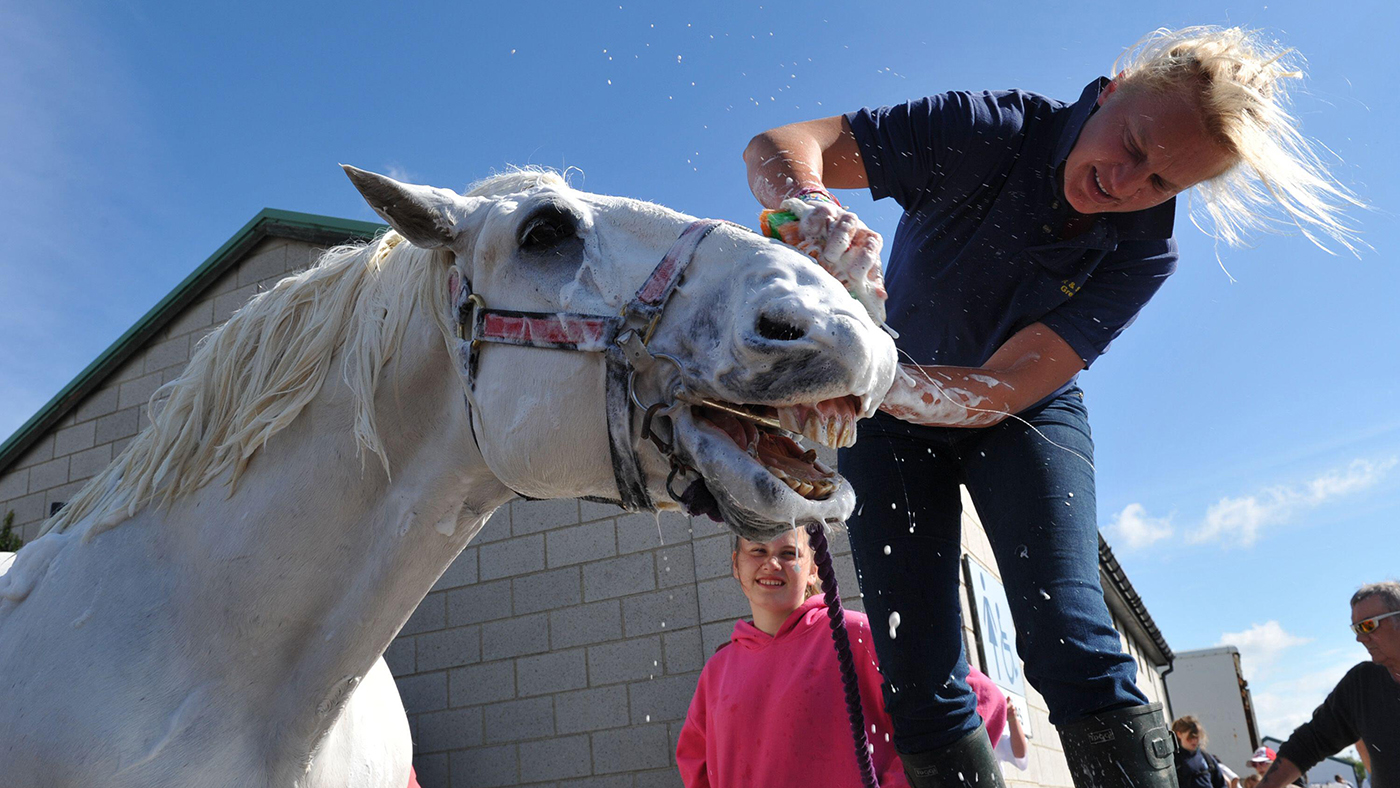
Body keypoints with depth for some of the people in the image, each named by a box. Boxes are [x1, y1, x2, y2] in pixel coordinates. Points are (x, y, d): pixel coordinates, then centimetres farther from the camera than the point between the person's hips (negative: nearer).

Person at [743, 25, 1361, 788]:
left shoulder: (1143, 252, -20)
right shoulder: (992, 131, -25)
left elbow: (1004, 387, -32)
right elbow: (776, 146, -31)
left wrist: (878, 381, -52)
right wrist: (813, 211, -55)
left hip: (1024, 413, 1)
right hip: (893, 419, 0)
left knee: (1071, 646, -19)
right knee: (918, 683, -7)